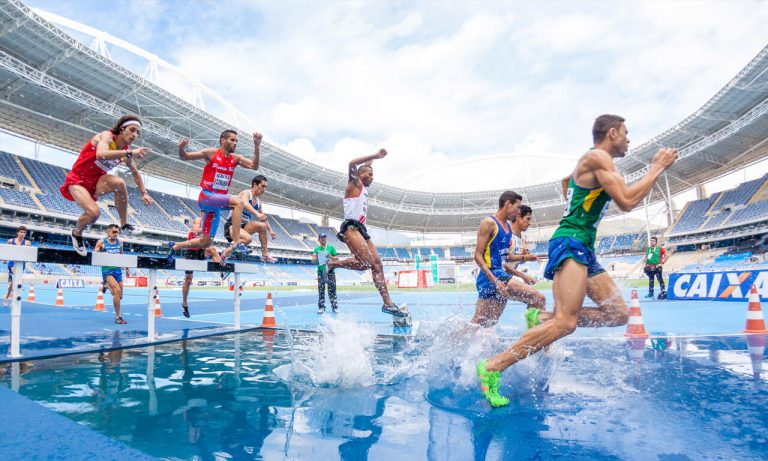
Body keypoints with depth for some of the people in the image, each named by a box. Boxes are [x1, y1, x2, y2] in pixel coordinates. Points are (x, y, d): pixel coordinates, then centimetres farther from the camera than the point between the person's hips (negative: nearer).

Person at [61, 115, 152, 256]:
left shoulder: (126, 150, 1)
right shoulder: (107, 136, -18)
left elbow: (135, 172, 16)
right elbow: (101, 154, -41)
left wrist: (144, 193, 8)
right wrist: (130, 153, -47)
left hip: (96, 183, 5)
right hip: (77, 180, -5)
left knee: (119, 183, -29)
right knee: (94, 212, -28)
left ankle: (124, 225, -14)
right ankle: (77, 233, 7)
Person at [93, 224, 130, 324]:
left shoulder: (119, 243, 10)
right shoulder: (101, 242, -1)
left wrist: (126, 268, 20)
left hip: (117, 270, 5)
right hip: (107, 270, -5)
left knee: (119, 296, 8)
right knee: (117, 290, -23)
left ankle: (106, 285, 43)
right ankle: (118, 317, -12)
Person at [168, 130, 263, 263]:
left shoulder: (236, 159, 8)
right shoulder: (211, 153, -3)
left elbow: (254, 166, -6)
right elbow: (185, 157, 2)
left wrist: (256, 146, -15)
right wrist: (181, 149, -20)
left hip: (218, 202, 6)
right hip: (206, 196, -6)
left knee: (206, 243, 10)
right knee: (238, 202, -31)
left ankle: (175, 246, 34)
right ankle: (236, 243, -33)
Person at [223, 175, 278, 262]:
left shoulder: (258, 202, 12)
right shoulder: (246, 193, -10)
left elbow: (264, 218, 22)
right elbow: (245, 203, -33)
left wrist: (270, 231, 11)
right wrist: (257, 213, -50)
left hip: (243, 226, 8)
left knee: (262, 226, -9)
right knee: (248, 239, -32)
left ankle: (265, 255, -5)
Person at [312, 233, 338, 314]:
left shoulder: (331, 248, 10)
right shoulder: (317, 249, 10)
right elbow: (313, 261, 2)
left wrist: (331, 257, -11)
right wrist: (316, 258, -19)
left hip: (330, 271, 0)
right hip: (320, 271, 0)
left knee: (332, 289, -3)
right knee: (321, 290, -2)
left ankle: (334, 306, 0)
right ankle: (321, 307, 2)